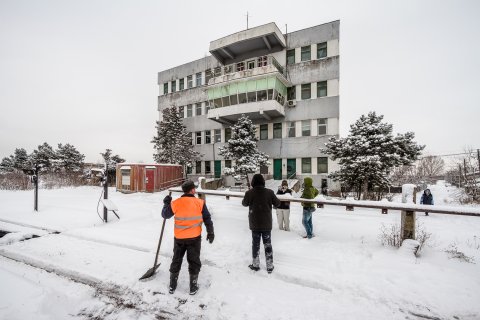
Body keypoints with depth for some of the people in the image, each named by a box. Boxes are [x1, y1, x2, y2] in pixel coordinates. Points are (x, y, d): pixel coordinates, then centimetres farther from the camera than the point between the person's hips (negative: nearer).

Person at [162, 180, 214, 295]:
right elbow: (207, 219, -7)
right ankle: (193, 287, 24)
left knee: (176, 260, 20)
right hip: (194, 237, -1)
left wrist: (166, 203, 21)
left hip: (179, 237, 2)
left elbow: (165, 215, 6)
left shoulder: (175, 203, -8)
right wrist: (210, 233, 2)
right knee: (194, 261, 14)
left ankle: (172, 286, 32)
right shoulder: (200, 203, -10)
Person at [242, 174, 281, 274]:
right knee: (268, 244, 14)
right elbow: (277, 204, 1)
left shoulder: (249, 193, -14)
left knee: (256, 244, 15)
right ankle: (270, 266, 22)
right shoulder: (269, 192, -11)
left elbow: (244, 203, 4)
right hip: (267, 224, 1)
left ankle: (255, 265, 26)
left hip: (255, 224, -1)